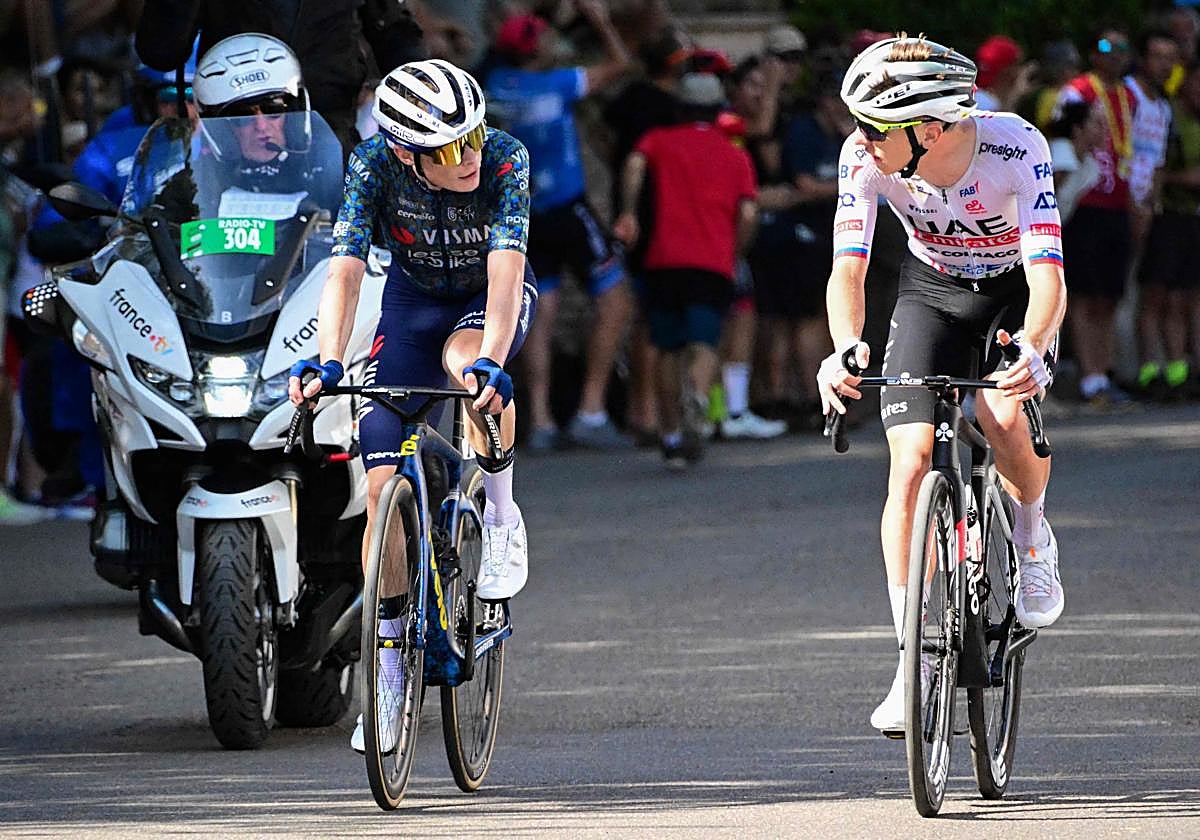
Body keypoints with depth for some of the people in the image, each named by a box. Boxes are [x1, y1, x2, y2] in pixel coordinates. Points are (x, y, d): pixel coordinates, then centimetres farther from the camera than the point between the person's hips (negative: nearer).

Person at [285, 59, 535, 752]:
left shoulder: (506, 160, -31)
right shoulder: (375, 166, -27)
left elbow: (505, 265, -40)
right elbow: (346, 268, -33)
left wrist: (491, 362, -55)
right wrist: (327, 362, -48)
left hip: (493, 297, -2)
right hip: (413, 297, 2)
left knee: (467, 360, -39)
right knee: (383, 478, -9)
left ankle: (503, 523, -15)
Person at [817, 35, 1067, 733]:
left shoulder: (1018, 149, -33)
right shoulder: (867, 158, -27)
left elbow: (1049, 274, -40)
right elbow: (849, 268, -31)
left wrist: (1032, 353, -59)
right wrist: (846, 348, -52)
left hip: (1017, 290, -2)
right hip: (931, 291, 2)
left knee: (1005, 415, -31)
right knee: (912, 464, -14)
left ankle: (1033, 529, 3)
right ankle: (913, 662, -6)